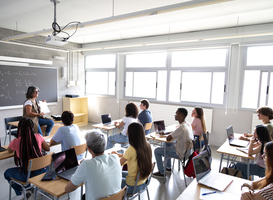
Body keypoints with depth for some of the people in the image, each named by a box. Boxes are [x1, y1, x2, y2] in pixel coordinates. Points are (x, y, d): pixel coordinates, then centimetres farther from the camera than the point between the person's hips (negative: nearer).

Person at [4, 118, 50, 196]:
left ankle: (22, 191, 22)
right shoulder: (38, 137, -10)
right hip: (42, 171, 2)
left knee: (7, 173, 26)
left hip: (27, 175, -2)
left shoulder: (15, 142, -14)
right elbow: (47, 149, 7)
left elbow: (9, 151, 11)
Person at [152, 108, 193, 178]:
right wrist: (171, 134, 2)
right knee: (166, 144, 29)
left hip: (181, 153, -9)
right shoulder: (188, 124, -1)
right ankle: (168, 167, 36)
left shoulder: (181, 128, -30)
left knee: (157, 151, 0)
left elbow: (168, 138, -23)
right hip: (187, 150, 9)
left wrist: (169, 136, -1)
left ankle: (161, 172, 11)